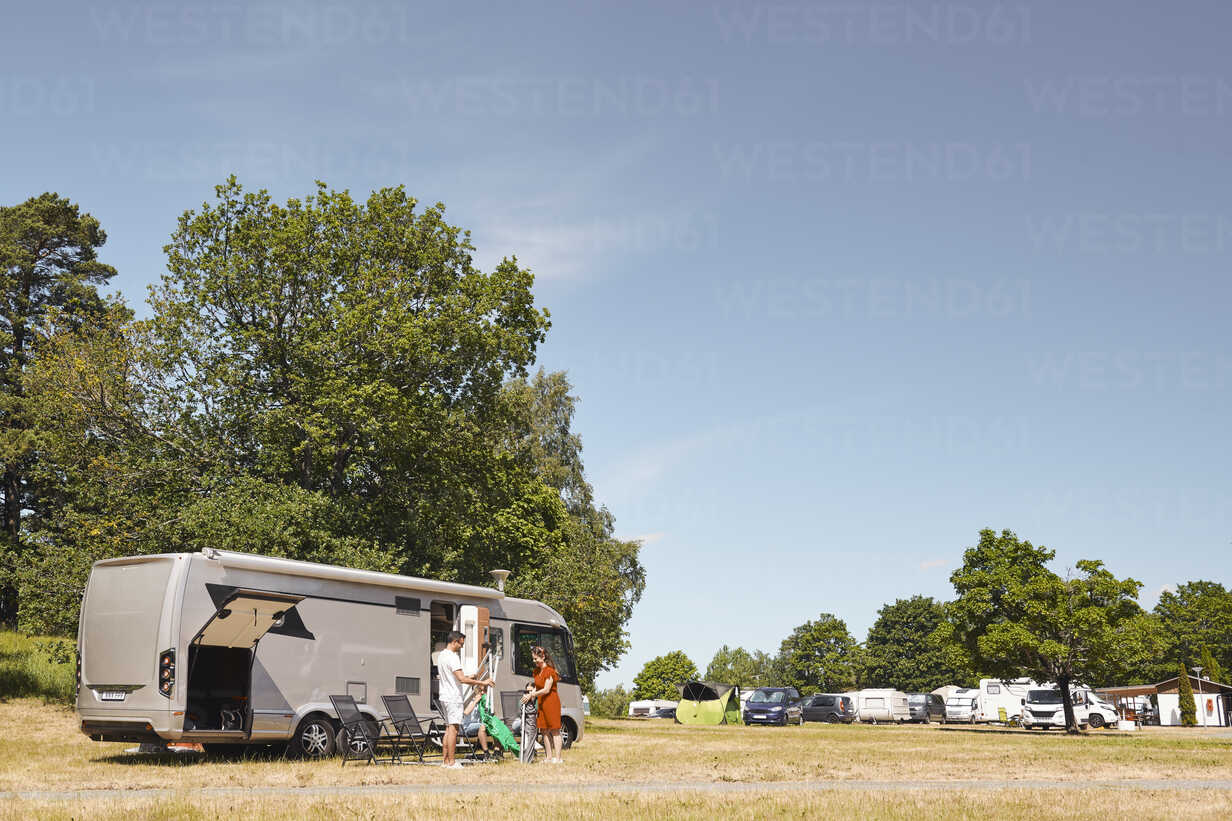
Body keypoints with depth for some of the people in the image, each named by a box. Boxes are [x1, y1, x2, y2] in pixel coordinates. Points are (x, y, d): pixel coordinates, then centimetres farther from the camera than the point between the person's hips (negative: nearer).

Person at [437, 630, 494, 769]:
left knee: (448, 728, 12)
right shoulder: (452, 657, -16)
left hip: (445, 697, 10)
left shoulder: (441, 655, 14)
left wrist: (467, 678, 25)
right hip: (454, 698, -10)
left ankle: (446, 761, 13)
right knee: (454, 728, -9)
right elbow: (462, 679, -23)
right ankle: (451, 762, -10)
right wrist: (482, 682, -18)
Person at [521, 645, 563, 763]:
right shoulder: (537, 671, 12)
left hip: (551, 702, -9)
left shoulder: (549, 671, -15)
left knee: (554, 730, -7)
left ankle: (558, 758, -7)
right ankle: (549, 757, 13)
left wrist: (531, 695, -15)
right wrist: (531, 693, 1)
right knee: (544, 730, 8)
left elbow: (546, 690, -17)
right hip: (542, 703, 9)